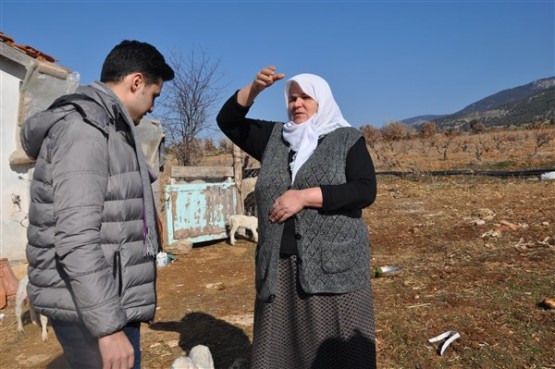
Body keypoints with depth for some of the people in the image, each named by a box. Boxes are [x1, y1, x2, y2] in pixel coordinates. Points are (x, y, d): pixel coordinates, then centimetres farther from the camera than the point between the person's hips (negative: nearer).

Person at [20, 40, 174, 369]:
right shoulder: (84, 127, -17)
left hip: (104, 299, 10)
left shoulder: (104, 128, 14)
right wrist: (108, 327, -24)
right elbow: (75, 238, -24)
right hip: (90, 309, -10)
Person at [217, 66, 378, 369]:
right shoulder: (274, 137, 13)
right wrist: (254, 88, -2)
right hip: (278, 265, 4)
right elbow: (228, 122, 14)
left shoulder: (347, 140, 2)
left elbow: (365, 190, -10)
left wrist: (304, 197, -16)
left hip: (333, 263, -3)